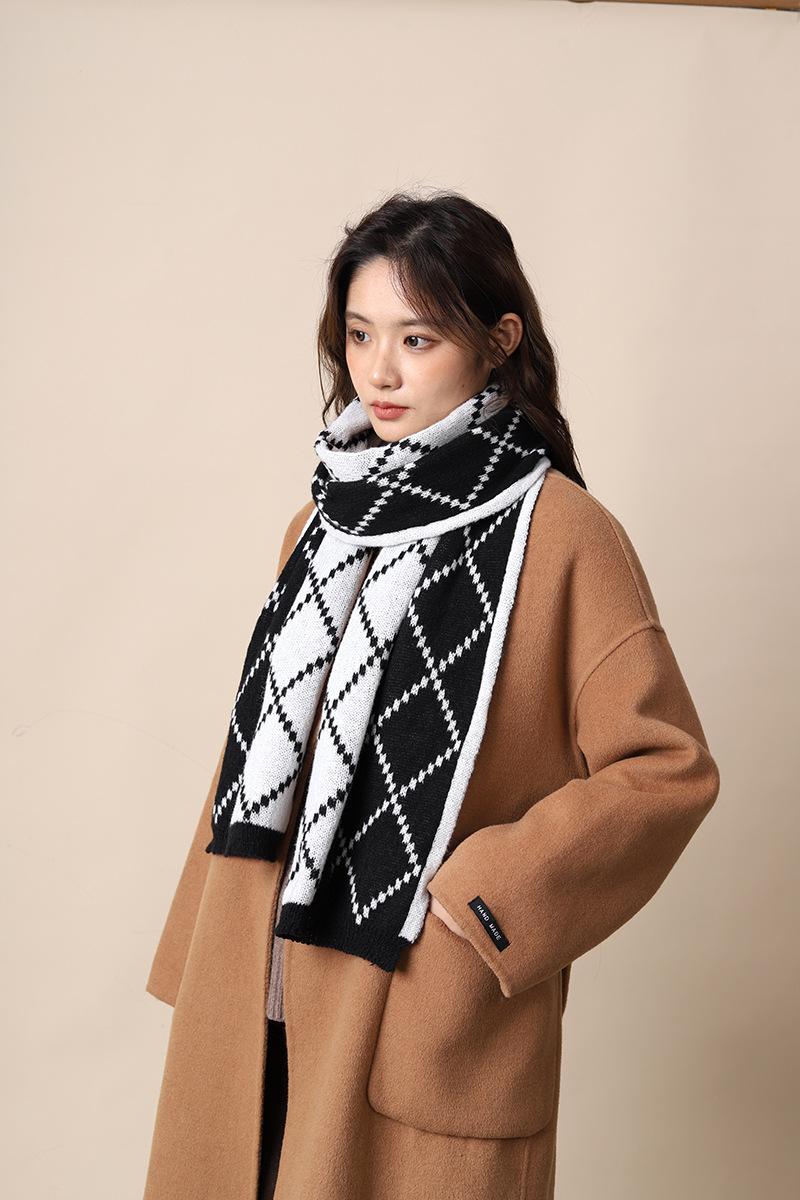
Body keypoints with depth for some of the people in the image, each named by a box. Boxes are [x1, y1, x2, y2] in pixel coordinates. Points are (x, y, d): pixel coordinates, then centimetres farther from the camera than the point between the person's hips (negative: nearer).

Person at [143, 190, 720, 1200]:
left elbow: (667, 768, -10)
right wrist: (204, 961, 11)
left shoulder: (560, 536, -11)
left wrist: (479, 894, -15)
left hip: (427, 1030, -5)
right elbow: (261, 758, 13)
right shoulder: (329, 520, 8)